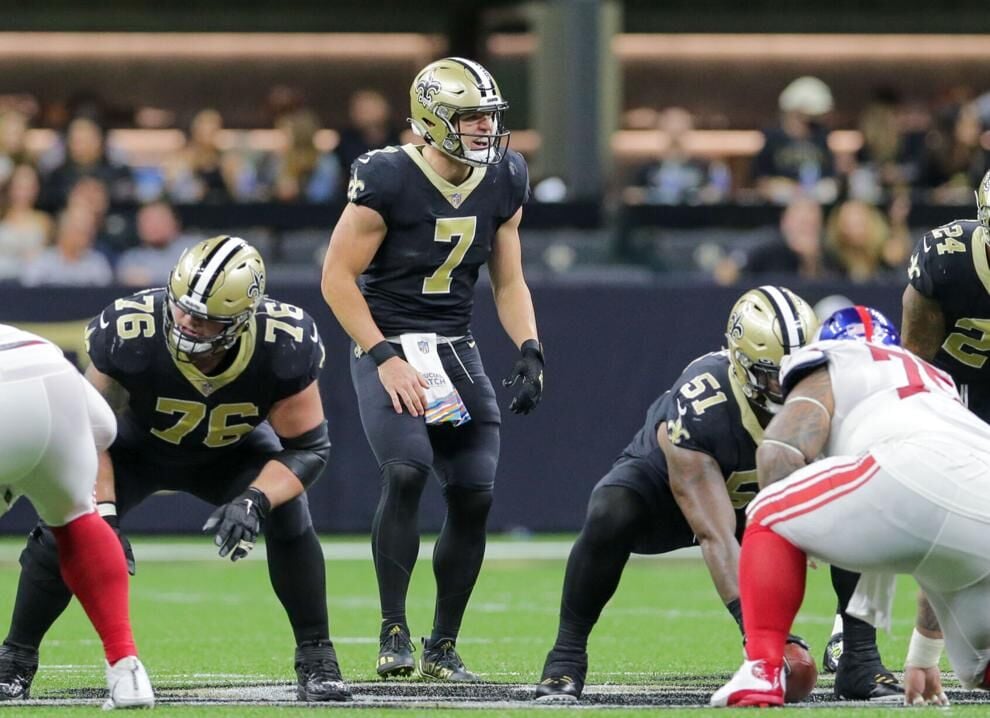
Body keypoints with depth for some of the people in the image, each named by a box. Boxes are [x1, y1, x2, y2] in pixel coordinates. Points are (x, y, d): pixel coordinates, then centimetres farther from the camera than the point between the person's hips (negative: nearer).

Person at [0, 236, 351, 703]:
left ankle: (317, 663, -7)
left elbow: (308, 447, -24)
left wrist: (254, 501, -41)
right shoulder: (129, 335, -38)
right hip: (135, 445, -1)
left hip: (230, 450, 1)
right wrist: (103, 510, -32)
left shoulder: (284, 347, -35)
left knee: (288, 516, -23)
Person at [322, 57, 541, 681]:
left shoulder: (502, 183, 3)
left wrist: (530, 352, -4)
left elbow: (510, 283, 12)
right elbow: (338, 278, -11)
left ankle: (443, 647, 11)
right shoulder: (388, 180, -15)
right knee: (406, 472, -26)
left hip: (457, 350, 5)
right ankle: (394, 631, -16)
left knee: (475, 496, -3)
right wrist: (384, 359, -18)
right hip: (389, 347, -5)